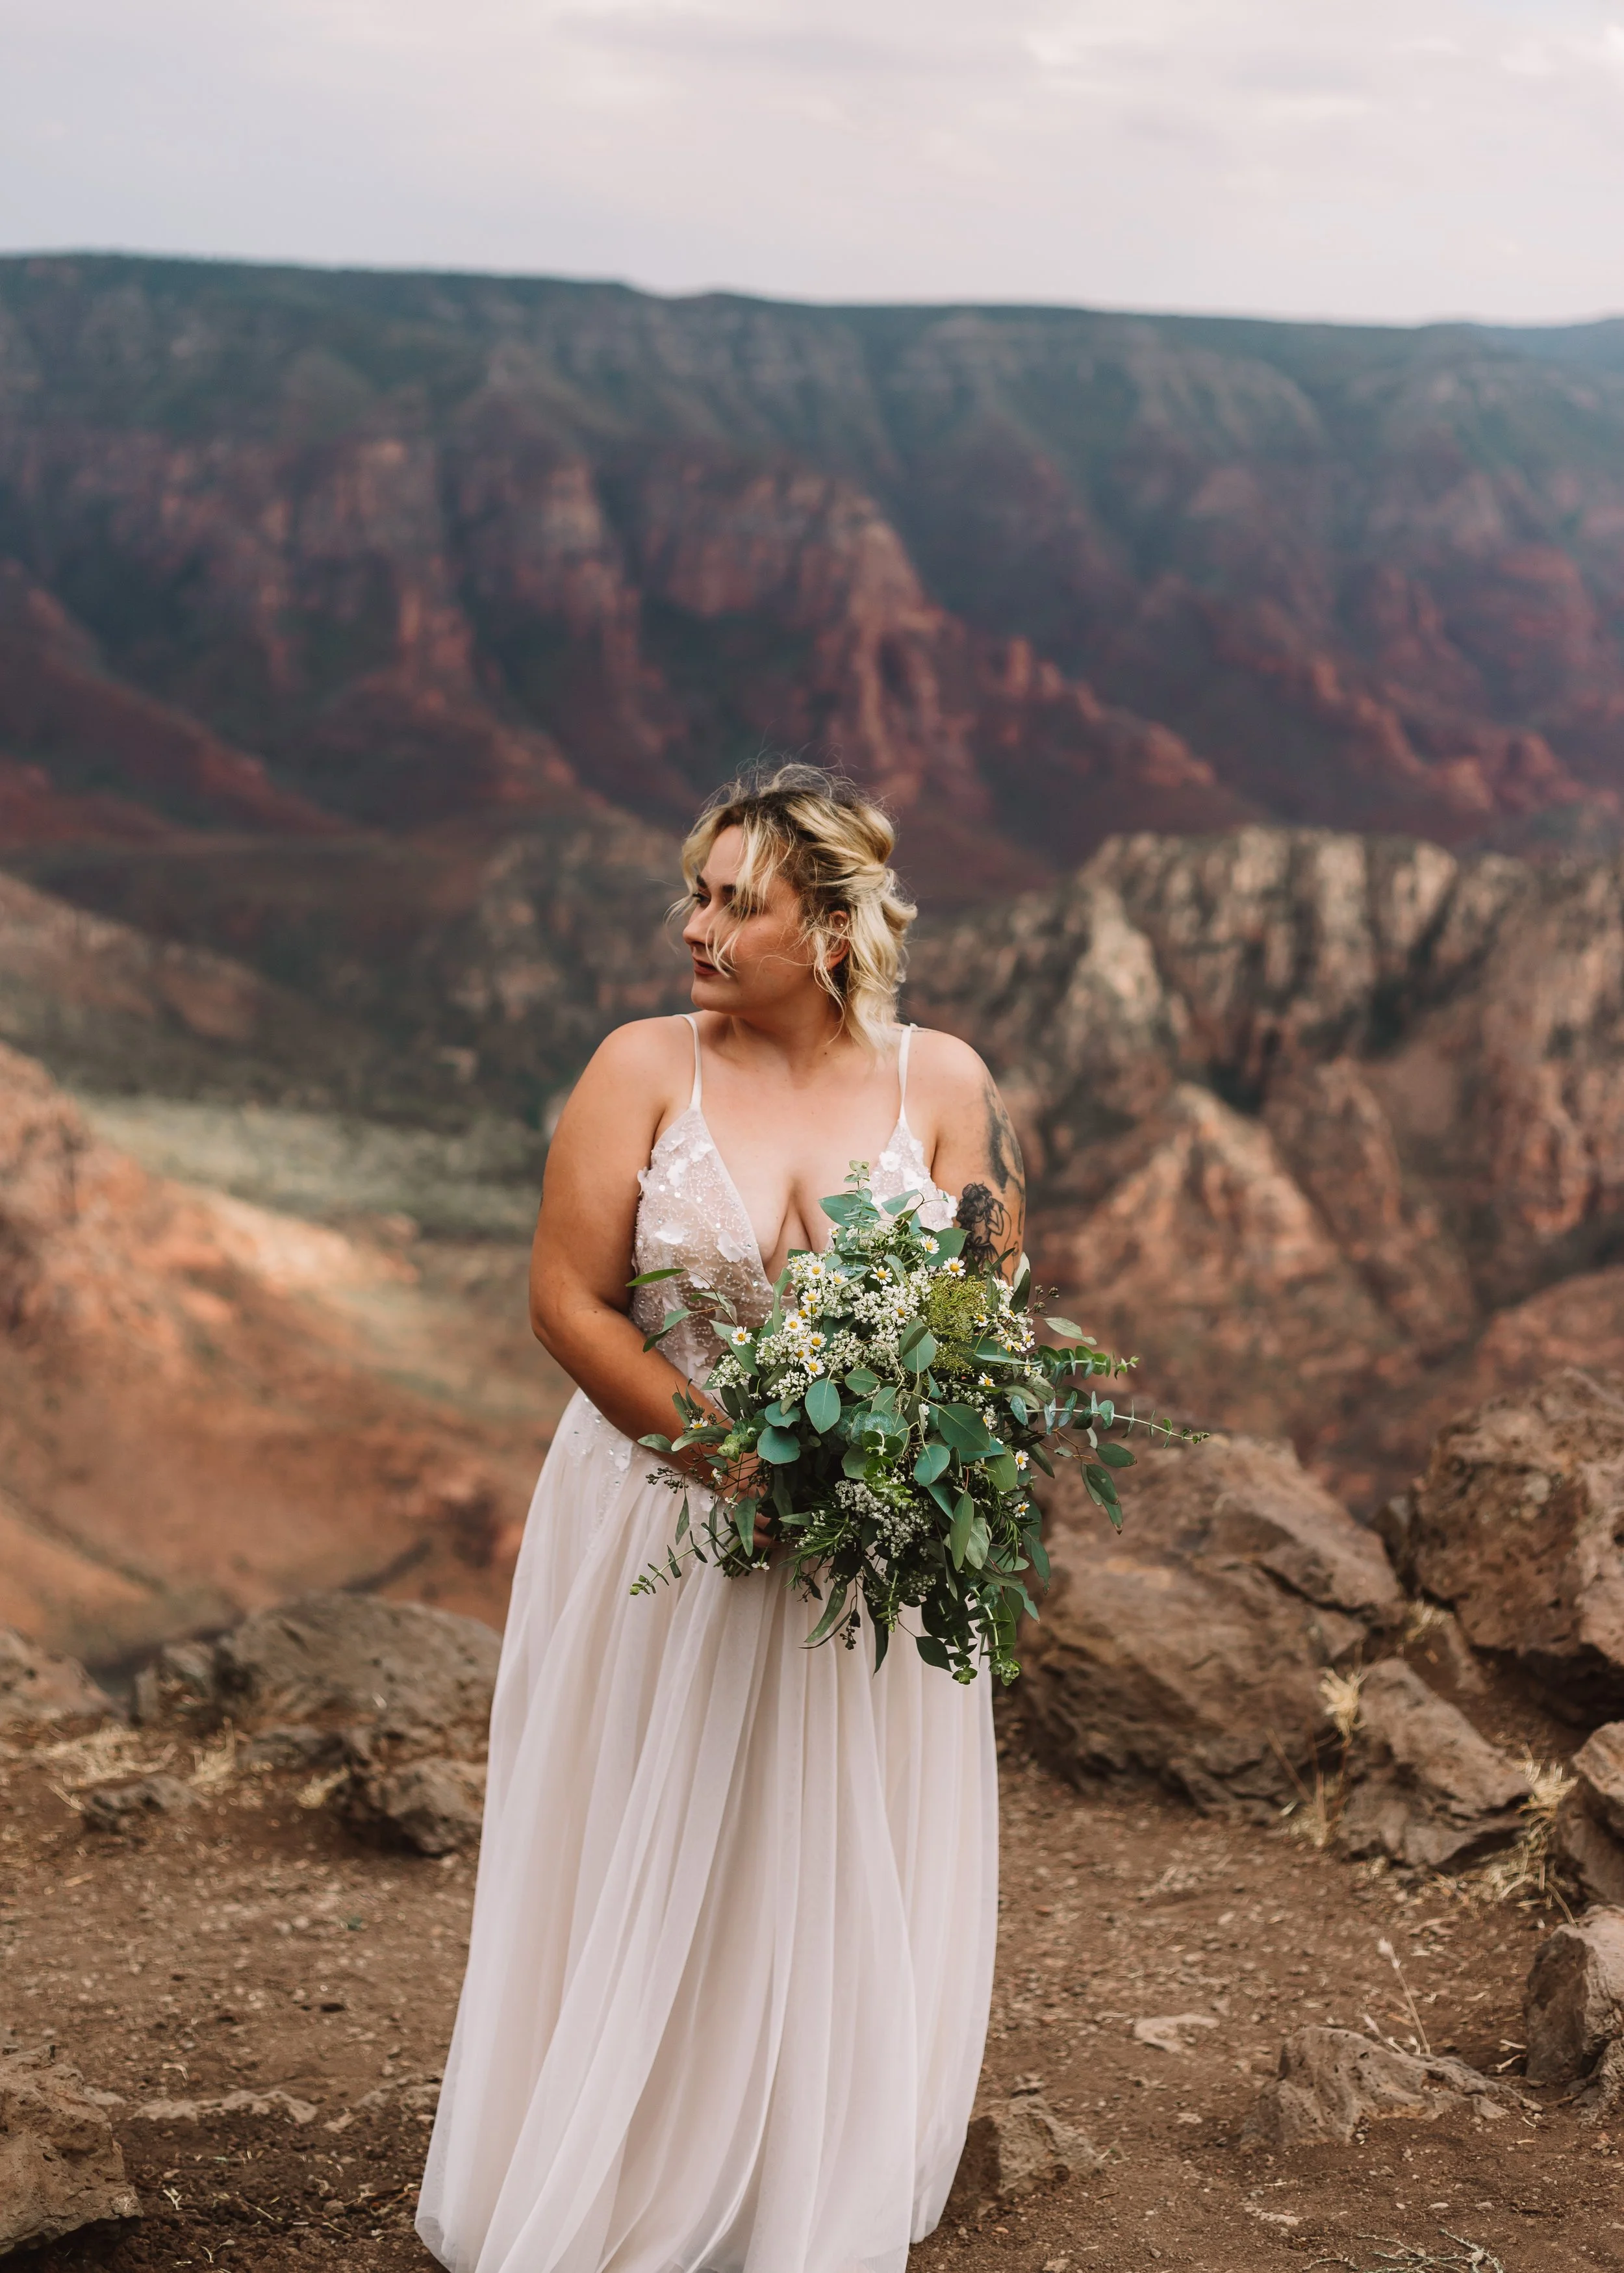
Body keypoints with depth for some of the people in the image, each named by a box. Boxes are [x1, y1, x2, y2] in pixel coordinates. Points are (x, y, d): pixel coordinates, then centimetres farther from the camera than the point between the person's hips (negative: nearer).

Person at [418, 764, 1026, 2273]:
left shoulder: (941, 1082, -2)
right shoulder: (645, 1068, -7)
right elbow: (570, 1303, -9)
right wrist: (734, 1466, -16)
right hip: (665, 1513, -1)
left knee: (843, 1877, 11)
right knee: (645, 1874, 9)